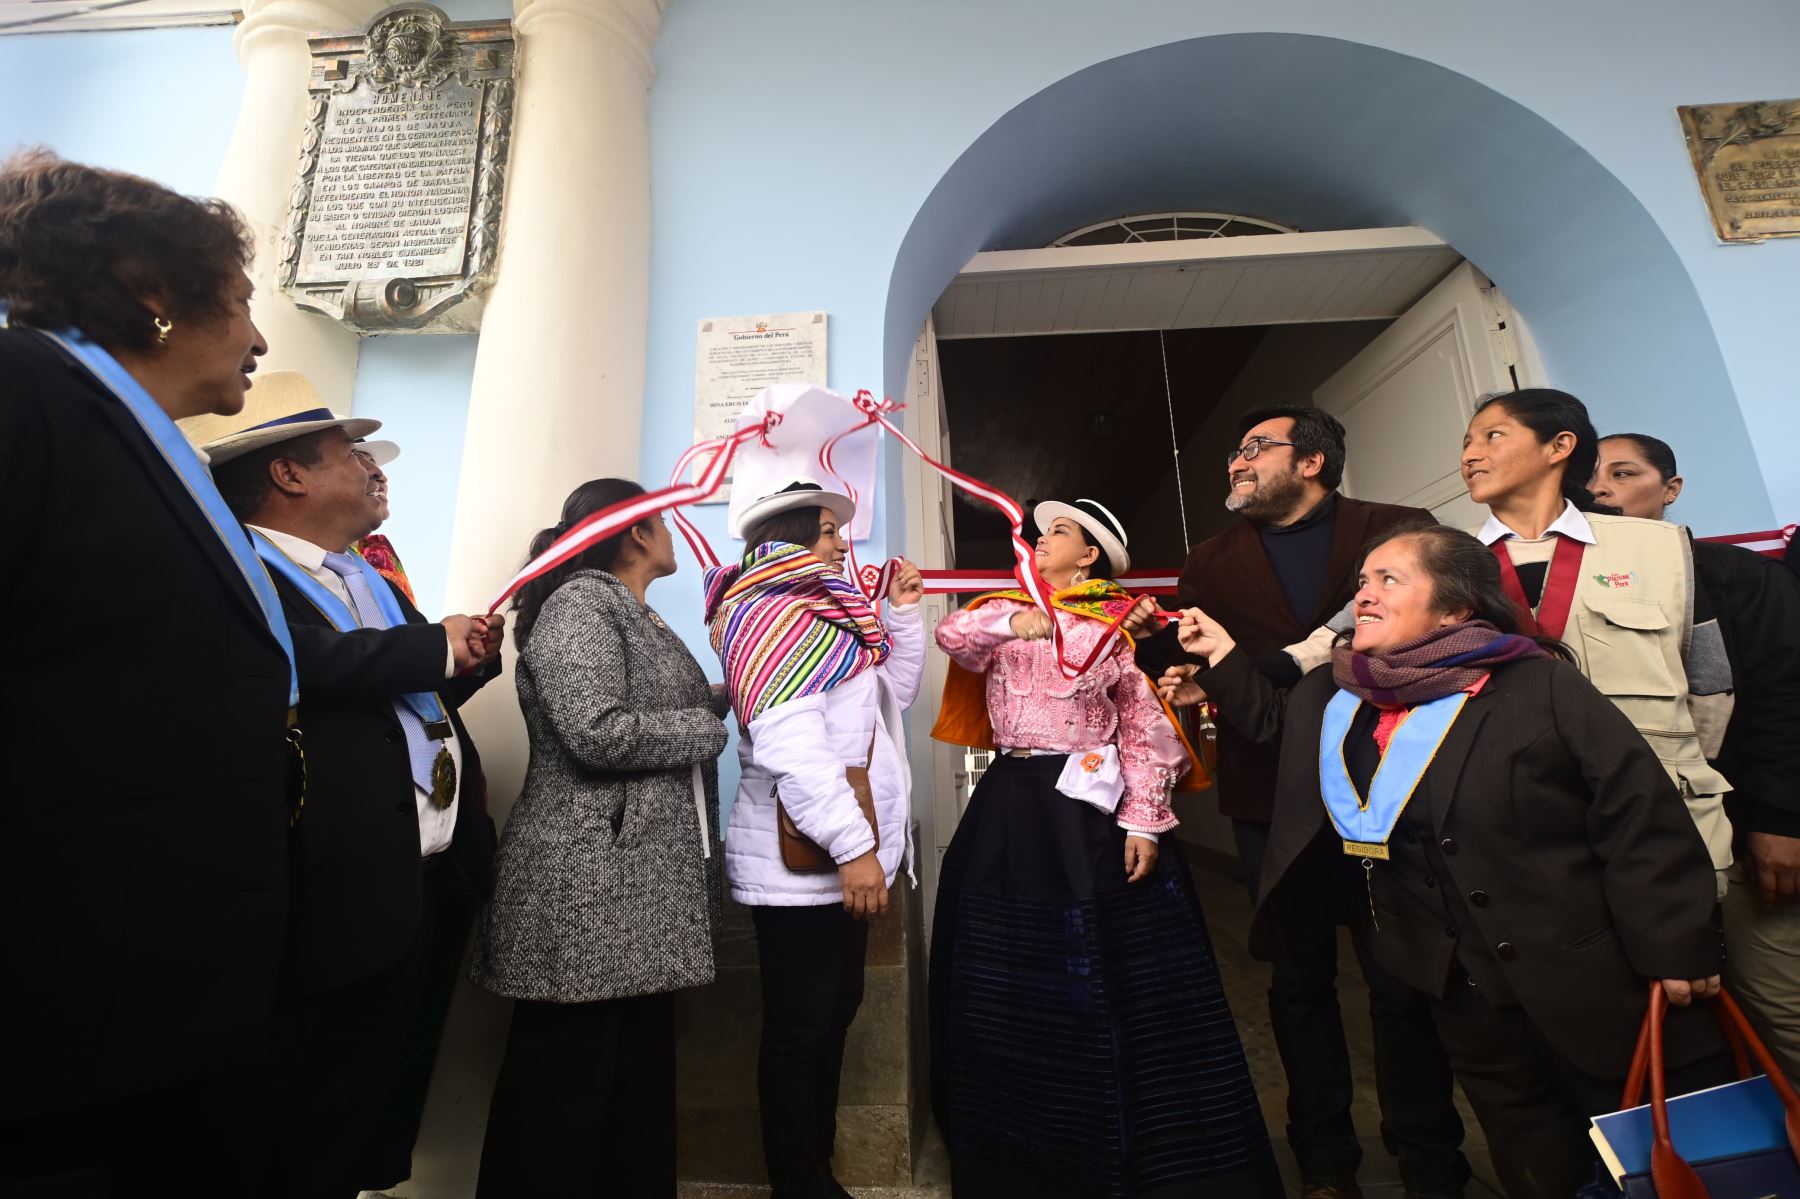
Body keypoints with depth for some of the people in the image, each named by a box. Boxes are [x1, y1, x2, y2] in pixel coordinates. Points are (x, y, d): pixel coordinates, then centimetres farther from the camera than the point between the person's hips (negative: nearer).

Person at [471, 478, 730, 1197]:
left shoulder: (636, 616, 19)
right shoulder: (580, 600, -11)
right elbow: (599, 734, -22)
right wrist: (715, 726, -11)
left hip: (643, 888, 9)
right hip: (588, 889, -9)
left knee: (639, 1080, 17)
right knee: (564, 1101, 5)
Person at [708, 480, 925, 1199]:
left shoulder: (819, 611, 16)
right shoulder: (771, 612, -14)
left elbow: (894, 690, 20)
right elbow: (789, 744, -24)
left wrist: (902, 612, 11)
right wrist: (853, 845, -23)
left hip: (838, 857, 10)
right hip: (801, 864, -10)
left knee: (834, 1013, 19)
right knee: (799, 1028, 5)